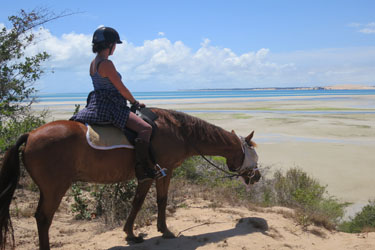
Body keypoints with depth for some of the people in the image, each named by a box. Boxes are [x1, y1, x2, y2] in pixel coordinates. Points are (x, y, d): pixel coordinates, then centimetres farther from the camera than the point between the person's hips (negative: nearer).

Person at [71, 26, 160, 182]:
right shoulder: (107, 64, -14)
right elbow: (121, 89, -11)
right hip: (109, 107, -10)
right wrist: (135, 103, 5)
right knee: (145, 128, -20)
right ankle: (142, 170, -28)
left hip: (95, 105, 10)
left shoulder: (94, 63, 15)